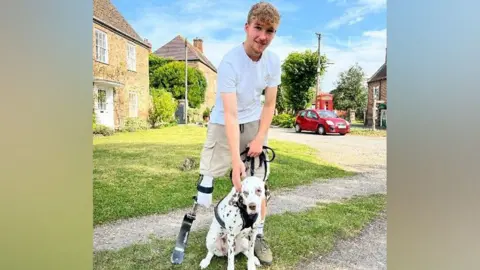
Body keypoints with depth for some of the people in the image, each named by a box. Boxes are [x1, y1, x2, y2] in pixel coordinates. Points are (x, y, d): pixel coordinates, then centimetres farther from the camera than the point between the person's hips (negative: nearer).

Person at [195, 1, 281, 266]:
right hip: (223, 125, -4)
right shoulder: (229, 62, -26)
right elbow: (230, 115, -31)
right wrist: (236, 160, -35)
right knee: (209, 172, -4)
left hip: (255, 124, 4)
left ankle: (258, 234, 18)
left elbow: (269, 104, -1)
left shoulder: (273, 61, -10)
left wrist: (259, 139, -11)